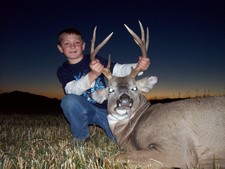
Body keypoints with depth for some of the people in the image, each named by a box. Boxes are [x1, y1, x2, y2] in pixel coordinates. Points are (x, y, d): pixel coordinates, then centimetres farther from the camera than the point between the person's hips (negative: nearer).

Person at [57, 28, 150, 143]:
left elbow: (119, 69, -13)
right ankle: (81, 137, -7)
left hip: (105, 109, 1)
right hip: (83, 110, 0)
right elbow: (72, 90, -24)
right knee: (69, 100, -32)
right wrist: (93, 75, -42)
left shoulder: (94, 60, -4)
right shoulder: (63, 70, -4)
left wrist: (138, 66, -34)